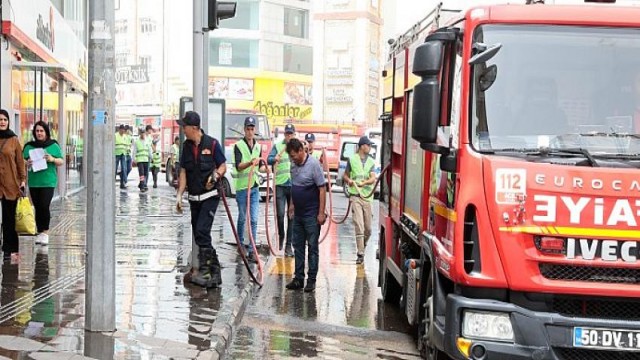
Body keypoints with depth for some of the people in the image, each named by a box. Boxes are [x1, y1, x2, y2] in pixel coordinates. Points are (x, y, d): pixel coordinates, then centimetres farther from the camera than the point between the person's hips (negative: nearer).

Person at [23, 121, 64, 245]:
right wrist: (27, 163, -12)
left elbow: (61, 161, 7)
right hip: (34, 182, 3)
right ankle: (40, 232, 15)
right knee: (37, 207, 6)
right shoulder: (29, 147, 9)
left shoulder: (53, 146, 4)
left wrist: (53, 159, -13)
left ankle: (45, 232, -2)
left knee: (44, 206, -13)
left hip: (48, 181, -2)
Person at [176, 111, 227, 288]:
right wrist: (179, 195, 3)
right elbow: (183, 172, 10)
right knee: (199, 235, 7)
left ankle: (205, 270, -13)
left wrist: (216, 175, -21)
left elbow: (223, 166, 0)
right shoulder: (186, 146, 8)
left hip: (210, 196, -6)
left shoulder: (212, 144, -7)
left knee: (202, 231, -18)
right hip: (194, 198, 6)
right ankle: (214, 270, 16)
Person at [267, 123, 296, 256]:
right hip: (280, 184, -1)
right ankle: (280, 237, 21)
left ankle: (289, 245, 7)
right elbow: (269, 159, -6)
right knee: (280, 214, -4)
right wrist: (275, 158, -28)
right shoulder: (278, 146, 5)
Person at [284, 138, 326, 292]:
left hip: (311, 215, -8)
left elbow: (322, 189, -16)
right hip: (298, 214, 8)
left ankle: (311, 280, 6)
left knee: (312, 247, 0)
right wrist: (292, 205, 18)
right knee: (298, 246, 11)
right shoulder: (294, 165, 7)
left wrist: (321, 212, -18)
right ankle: (298, 278, 17)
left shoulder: (313, 164, -15)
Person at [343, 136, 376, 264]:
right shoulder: (352, 159, 4)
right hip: (355, 196, -3)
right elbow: (345, 175, 15)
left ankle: (363, 248, 31)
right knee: (359, 225, -11)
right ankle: (360, 254, -10)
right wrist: (349, 180, -8)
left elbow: (373, 178, -4)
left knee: (368, 228, 7)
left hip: (368, 196, 3)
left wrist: (364, 182, -25)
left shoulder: (371, 162, 9)